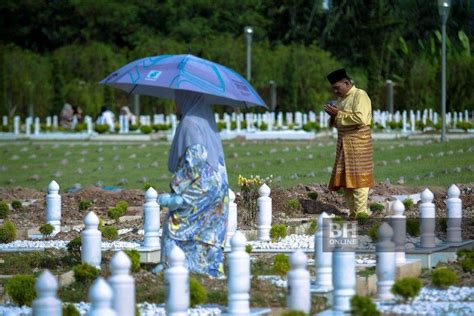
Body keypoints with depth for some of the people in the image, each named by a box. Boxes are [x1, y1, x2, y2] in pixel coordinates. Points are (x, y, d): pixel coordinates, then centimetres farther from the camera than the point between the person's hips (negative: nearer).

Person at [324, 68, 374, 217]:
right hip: (344, 142, 9)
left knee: (358, 177, -9)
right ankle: (352, 212, 13)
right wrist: (333, 116, 2)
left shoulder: (360, 96, -9)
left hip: (358, 141, -9)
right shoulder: (341, 99, 17)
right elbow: (337, 123, 25)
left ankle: (361, 213, -9)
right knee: (345, 178, 7)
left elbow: (360, 118, -22)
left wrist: (338, 114, -17)